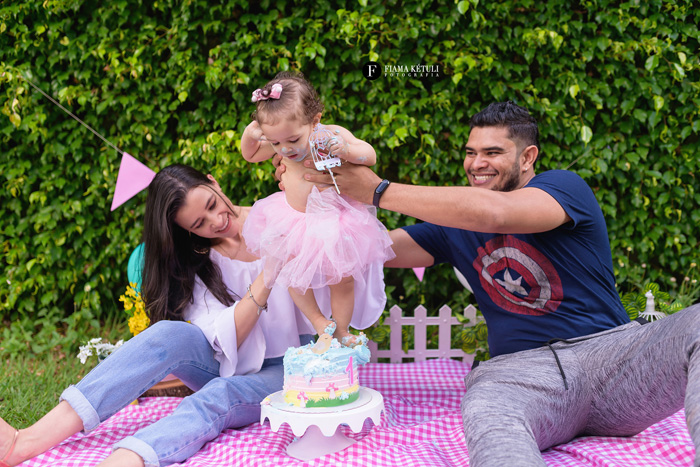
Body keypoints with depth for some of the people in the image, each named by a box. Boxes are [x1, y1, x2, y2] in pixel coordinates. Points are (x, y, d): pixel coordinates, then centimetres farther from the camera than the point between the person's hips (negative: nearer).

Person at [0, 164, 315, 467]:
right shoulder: (196, 266, 1)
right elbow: (225, 341, -15)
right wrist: (267, 275, -25)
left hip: (294, 370, -2)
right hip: (234, 369, 2)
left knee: (215, 398, -35)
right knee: (170, 333, -28)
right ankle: (31, 439, -38)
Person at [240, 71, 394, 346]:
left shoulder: (333, 136, -21)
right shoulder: (280, 144, -11)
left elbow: (370, 156, -12)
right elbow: (249, 155, 8)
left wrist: (346, 150, -33)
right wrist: (249, 133, -14)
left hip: (336, 223, -2)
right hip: (295, 222, 3)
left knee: (342, 279, 6)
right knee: (293, 274, -1)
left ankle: (341, 331, 27)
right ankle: (319, 321, 22)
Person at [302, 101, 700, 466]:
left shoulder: (566, 187, 1)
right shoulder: (454, 223, 18)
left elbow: (494, 213, -19)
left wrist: (379, 191, -18)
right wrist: (319, 196, 0)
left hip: (613, 348, -1)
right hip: (523, 369, 1)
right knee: (486, 413, -38)